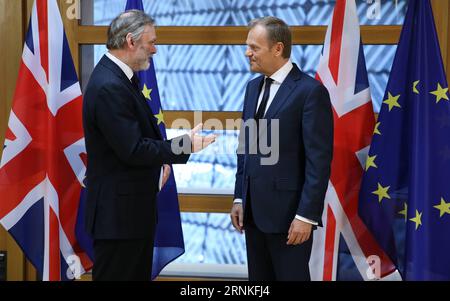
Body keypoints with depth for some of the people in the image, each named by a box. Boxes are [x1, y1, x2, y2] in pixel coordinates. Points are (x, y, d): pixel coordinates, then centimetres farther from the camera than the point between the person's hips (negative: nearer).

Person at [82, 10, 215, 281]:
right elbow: (132, 150, -23)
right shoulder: (109, 86, -21)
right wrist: (185, 146, -17)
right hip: (119, 212, -10)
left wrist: (160, 160, 6)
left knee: (139, 274, 16)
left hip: (135, 207, 10)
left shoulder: (120, 77, 10)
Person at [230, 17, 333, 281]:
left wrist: (307, 215, -17)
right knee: (258, 279, 13)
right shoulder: (254, 87, 12)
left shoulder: (310, 91, -12)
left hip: (288, 211, -7)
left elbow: (319, 161, -15)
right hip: (254, 209, 7)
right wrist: (239, 198, 12)